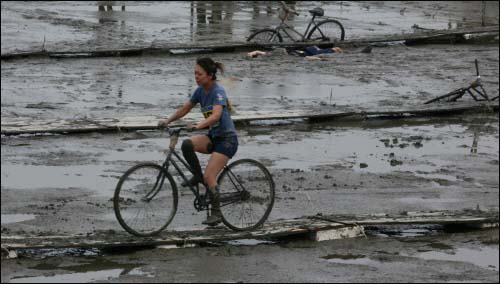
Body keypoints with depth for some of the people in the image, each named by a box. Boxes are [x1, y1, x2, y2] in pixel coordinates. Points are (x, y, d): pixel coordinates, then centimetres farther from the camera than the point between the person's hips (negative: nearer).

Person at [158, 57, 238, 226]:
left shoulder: (218, 92, -20)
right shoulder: (201, 91, 4)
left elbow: (216, 115, -36)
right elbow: (185, 109, 14)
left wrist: (198, 125, -50)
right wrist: (168, 121, 1)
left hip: (227, 138, -7)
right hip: (213, 137, 7)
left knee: (209, 176, -18)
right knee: (187, 144, -22)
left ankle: (216, 213, -5)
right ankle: (197, 176, -2)